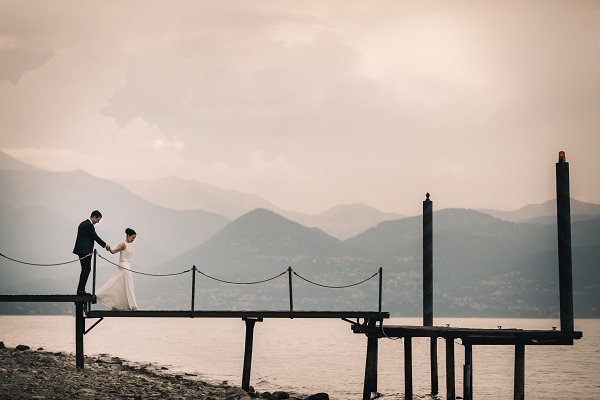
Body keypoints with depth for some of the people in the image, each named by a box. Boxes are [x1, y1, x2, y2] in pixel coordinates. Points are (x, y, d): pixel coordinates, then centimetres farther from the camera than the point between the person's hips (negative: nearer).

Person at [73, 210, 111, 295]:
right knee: (87, 269, -6)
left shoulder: (83, 223, 16)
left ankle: (80, 289, 9)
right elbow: (96, 237, -12)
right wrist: (105, 245, -2)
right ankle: (81, 289, -8)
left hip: (81, 250, 10)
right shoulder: (89, 225, -15)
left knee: (85, 269, 11)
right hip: (85, 251, -10)